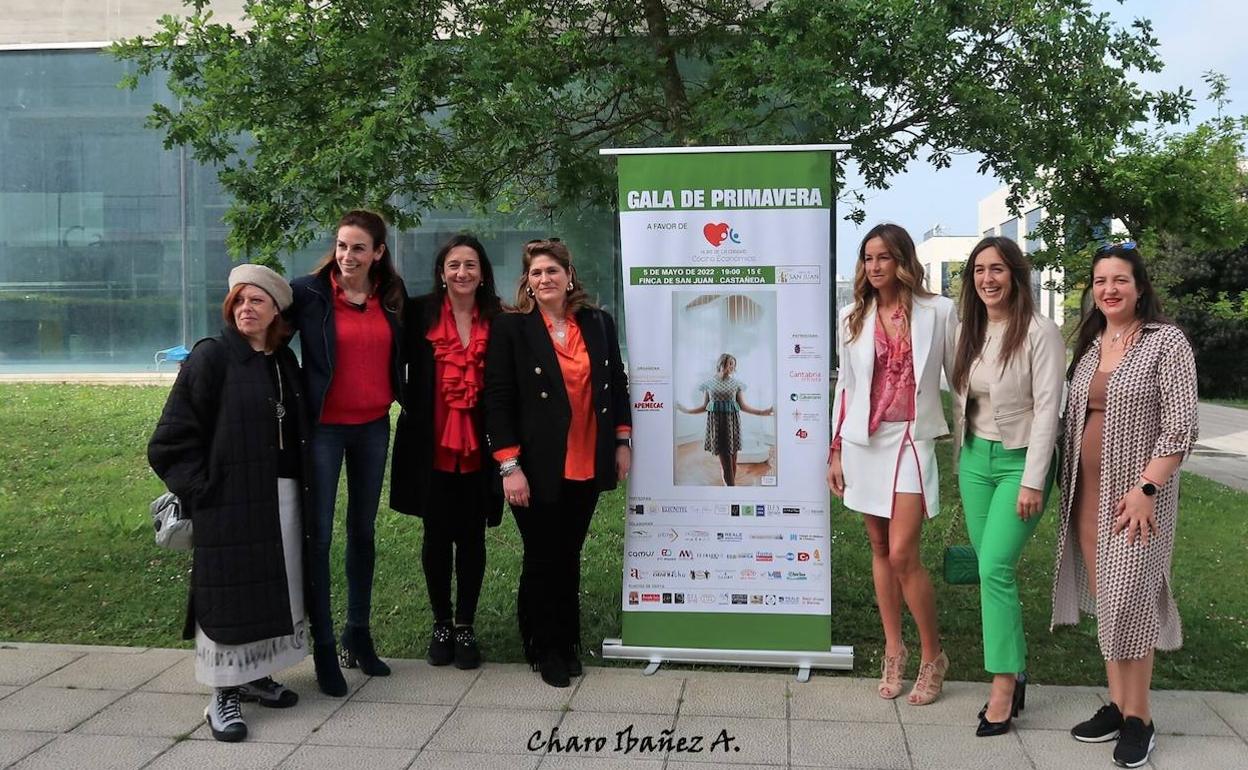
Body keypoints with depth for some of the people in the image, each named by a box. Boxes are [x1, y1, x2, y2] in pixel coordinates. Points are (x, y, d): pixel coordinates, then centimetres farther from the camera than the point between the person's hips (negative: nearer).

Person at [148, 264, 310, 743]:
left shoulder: (285, 362, 10)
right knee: (228, 594, -1)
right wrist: (200, 490, -13)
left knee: (274, 589, 13)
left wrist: (299, 485, 9)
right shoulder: (210, 358, -8)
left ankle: (256, 674, 29)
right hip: (229, 501, -6)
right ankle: (223, 696, 10)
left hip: (282, 498, 6)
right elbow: (173, 438, -9)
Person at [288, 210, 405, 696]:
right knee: (318, 536, -2)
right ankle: (323, 647, 8)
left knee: (363, 531, 14)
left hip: (373, 427, 4)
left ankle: (359, 635, 27)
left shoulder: (392, 299, 4)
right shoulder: (308, 293, -8)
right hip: (324, 427, -4)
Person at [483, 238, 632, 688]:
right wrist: (510, 467, -14)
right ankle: (546, 651, 21)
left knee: (569, 557, 12)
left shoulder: (598, 324, 7)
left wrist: (622, 442, 10)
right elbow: (498, 400, -9)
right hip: (537, 469, -3)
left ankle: (568, 645, 26)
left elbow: (617, 384, 15)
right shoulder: (511, 328, -6)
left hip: (586, 466, 4)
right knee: (542, 560, 5)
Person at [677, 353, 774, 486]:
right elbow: (704, 407, 9)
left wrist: (762, 412, -2)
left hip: (732, 421, 1)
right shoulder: (709, 383, 5)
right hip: (716, 422, -1)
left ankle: (727, 485, 8)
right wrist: (686, 410, 4)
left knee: (732, 458, 0)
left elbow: (743, 406, 6)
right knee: (724, 458, -6)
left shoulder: (737, 383, 6)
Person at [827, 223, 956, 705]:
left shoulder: (938, 312, -2)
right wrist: (836, 451, 8)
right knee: (879, 549, 9)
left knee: (902, 554, -11)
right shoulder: (852, 318, 7)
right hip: (863, 441, 4)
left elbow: (958, 375, 2)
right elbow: (845, 385, 10)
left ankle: (933, 656, 7)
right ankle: (894, 652, 21)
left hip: (912, 439, -3)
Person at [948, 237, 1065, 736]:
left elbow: (1047, 408, -13)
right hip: (975, 457, 6)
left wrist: (1033, 481, -16)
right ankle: (1016, 671, 19)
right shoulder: (965, 332, 8)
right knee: (993, 569, 8)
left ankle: (1003, 687, -5)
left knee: (995, 568, -14)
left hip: (1020, 460, -6)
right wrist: (960, 463, 14)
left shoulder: (1039, 332, -11)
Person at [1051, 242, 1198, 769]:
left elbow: (1180, 425, -12)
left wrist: (1145, 489, -18)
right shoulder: (1089, 345, 11)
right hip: (1087, 491, 6)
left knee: (1126, 599, -6)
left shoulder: (1166, 341, -6)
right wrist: (1068, 486, 10)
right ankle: (1117, 704, 19)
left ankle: (1138, 718, 7)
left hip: (1137, 492, -6)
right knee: (1104, 600, 9)